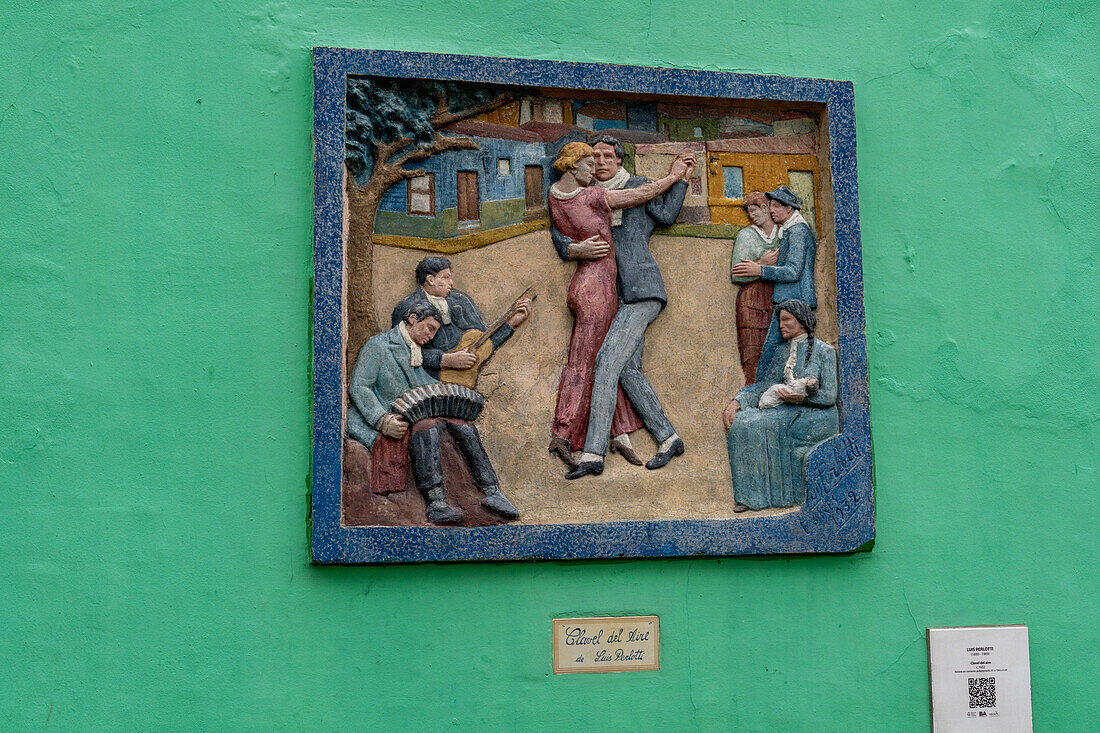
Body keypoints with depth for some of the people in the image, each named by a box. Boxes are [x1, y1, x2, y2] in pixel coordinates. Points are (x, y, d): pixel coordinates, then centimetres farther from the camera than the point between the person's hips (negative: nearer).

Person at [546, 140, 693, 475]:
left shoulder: (554, 194, 4)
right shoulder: (591, 196, -16)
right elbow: (644, 193, -8)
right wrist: (674, 175, 6)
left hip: (585, 283, 8)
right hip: (598, 286, -8)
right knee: (583, 363, -6)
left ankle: (620, 432, 12)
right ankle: (562, 435, -5)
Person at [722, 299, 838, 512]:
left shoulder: (824, 351, -2)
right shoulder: (781, 351, 15)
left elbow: (829, 396, -6)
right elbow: (763, 386, 9)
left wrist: (802, 398, -20)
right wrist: (737, 401, -6)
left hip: (817, 416, -6)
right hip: (789, 413, 6)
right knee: (742, 423, -20)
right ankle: (751, 495, -18)